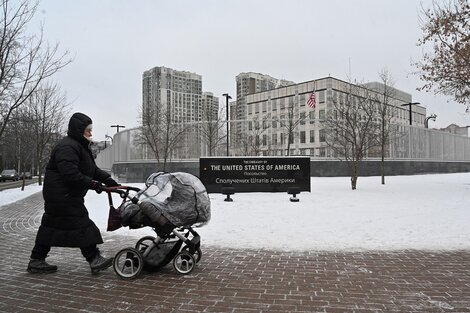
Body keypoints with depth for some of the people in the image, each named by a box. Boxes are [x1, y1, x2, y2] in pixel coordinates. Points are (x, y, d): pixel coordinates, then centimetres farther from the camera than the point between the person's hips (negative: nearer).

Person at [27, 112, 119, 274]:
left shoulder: (79, 146, 17)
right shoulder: (67, 147, -19)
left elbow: (92, 169, 17)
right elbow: (70, 173, -30)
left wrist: (107, 179, 4)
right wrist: (93, 183, -27)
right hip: (63, 196, -12)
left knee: (51, 226, 16)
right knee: (81, 225, -7)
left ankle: (36, 261, 25)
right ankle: (94, 259, -1)